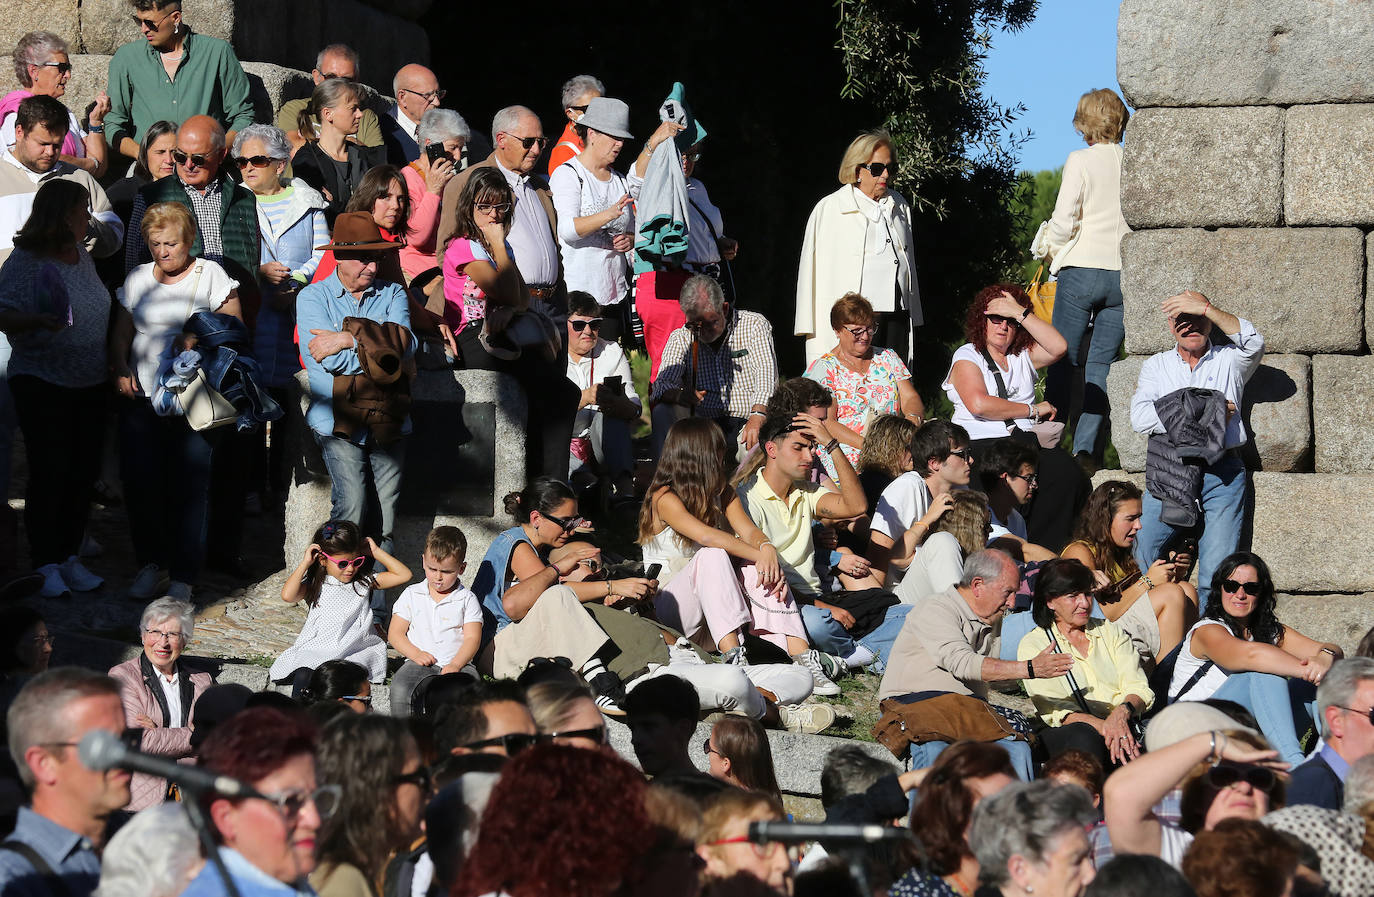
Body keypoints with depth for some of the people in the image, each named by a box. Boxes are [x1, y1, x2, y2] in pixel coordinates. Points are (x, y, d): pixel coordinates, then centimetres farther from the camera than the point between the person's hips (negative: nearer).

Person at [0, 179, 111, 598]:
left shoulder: (83, 256, 11)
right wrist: (38, 320, -37)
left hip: (91, 386, 7)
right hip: (43, 386, -7)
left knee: (84, 472, 6)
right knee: (49, 474, -8)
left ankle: (70, 559, 15)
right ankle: (46, 567, -3)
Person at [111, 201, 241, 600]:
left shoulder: (211, 275, 3)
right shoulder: (137, 279, 14)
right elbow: (121, 333, 18)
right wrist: (121, 370, 0)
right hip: (142, 398, 3)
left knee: (190, 488, -6)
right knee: (140, 484, -2)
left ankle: (183, 577, 1)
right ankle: (150, 564, 15)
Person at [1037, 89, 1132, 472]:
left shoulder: (1080, 161, -6)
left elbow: (1064, 221, -10)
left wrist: (1050, 247, 9)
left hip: (1081, 270, -3)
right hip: (1123, 272, 3)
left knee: (1064, 361, 4)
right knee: (1101, 364, 7)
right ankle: (1087, 449, 0)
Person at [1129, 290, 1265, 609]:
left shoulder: (1228, 361, 16)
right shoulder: (1156, 365, 19)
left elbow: (1253, 343, -9)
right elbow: (1140, 418, 1)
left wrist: (1206, 308, -13)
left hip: (1221, 475, -1)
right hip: (1168, 474, 1)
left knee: (1217, 575, -10)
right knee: (1139, 566, -9)